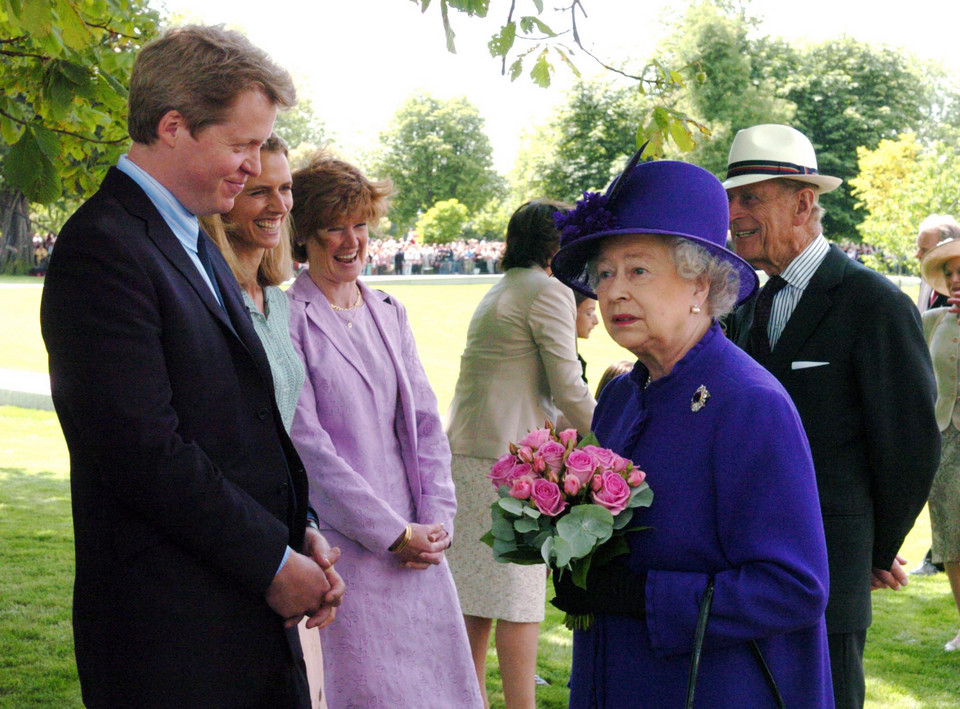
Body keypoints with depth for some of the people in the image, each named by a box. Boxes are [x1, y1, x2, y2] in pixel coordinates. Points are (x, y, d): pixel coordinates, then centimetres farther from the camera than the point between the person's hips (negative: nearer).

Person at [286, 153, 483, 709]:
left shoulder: (390, 314, 14)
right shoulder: (288, 319, -7)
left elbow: (426, 423, 13)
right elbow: (306, 444, -13)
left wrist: (438, 519, -1)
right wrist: (393, 532, -13)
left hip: (415, 543, 6)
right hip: (343, 548, -6)